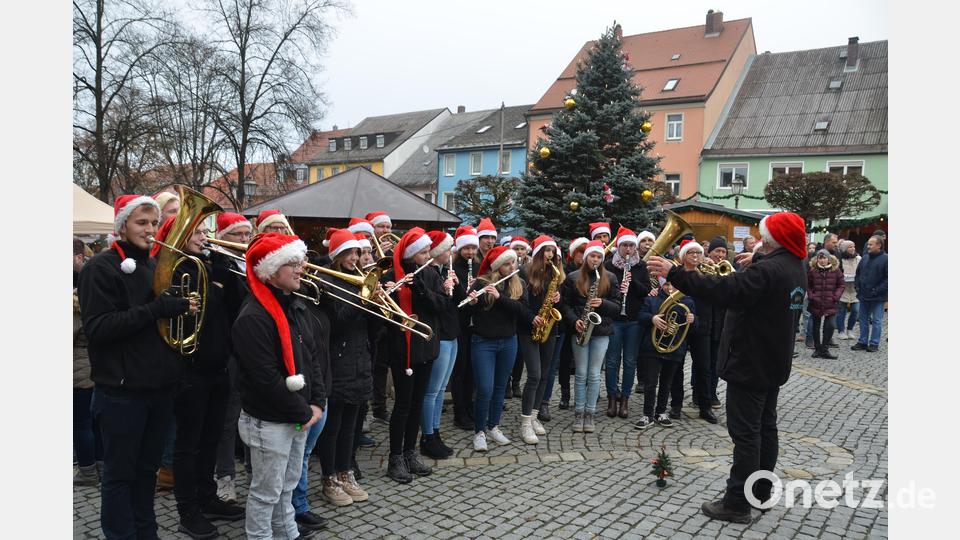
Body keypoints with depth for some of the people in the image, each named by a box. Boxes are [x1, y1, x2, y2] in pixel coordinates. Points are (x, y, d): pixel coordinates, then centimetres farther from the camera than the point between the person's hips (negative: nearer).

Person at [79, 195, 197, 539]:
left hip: (159, 387, 6)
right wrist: (155, 310, -25)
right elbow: (97, 328, -19)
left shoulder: (157, 266, 12)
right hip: (121, 391, -6)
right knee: (119, 473, 7)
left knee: (147, 469, 17)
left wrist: (181, 308, 2)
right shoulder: (100, 268, -9)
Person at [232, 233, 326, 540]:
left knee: (287, 485, 23)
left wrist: (317, 403, 0)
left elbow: (314, 356, 10)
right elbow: (267, 379, -24)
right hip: (269, 421, -8)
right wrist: (302, 413, -15)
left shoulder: (297, 308, 6)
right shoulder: (253, 317, -22)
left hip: (299, 418, 8)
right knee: (266, 493, 9)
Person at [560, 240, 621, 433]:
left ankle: (590, 414, 13)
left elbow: (617, 306, 4)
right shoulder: (573, 278, 3)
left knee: (594, 375, 3)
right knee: (581, 374, 5)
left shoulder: (610, 278, 6)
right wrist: (574, 321, -14)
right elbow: (565, 304, 1)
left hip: (601, 331, 1)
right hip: (580, 331, 0)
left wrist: (602, 303, -15)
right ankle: (578, 413, 15)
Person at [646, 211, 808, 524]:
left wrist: (673, 273, -36)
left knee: (745, 433, -4)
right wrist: (756, 260, 39)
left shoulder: (766, 270, -24)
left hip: (749, 364, -10)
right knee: (765, 427, 17)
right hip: (773, 364, 10)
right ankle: (761, 492, 29)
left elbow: (723, 290, -36)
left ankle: (737, 504, 3)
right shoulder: (795, 268, 7)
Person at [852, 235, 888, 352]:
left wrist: (878, 290, -16)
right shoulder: (865, 258, 9)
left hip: (878, 298, -6)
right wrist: (857, 286, 7)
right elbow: (858, 273, 19)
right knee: (864, 320, 13)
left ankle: (874, 343, 10)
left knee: (876, 321, 3)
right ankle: (862, 342, 21)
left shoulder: (885, 259, -10)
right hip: (864, 295, 6)